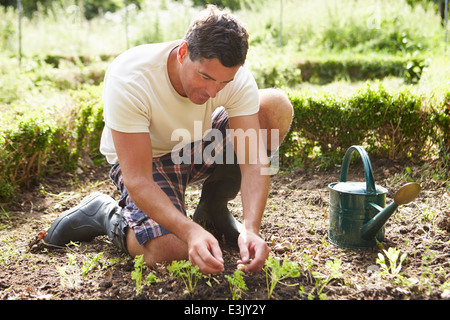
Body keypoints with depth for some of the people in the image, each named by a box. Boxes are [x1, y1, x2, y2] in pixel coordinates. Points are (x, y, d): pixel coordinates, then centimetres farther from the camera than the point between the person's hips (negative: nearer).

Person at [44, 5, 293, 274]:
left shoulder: (237, 76, -24)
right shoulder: (128, 81, -34)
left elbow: (253, 162, -27)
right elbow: (138, 180, -35)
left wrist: (251, 229, -43)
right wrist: (191, 231, -49)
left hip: (199, 146, 5)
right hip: (145, 158, -4)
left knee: (277, 106, -19)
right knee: (168, 250, -30)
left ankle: (213, 208, -1)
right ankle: (105, 213, 5)